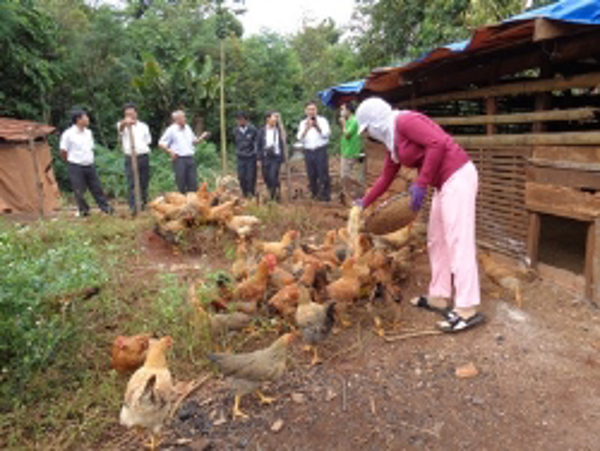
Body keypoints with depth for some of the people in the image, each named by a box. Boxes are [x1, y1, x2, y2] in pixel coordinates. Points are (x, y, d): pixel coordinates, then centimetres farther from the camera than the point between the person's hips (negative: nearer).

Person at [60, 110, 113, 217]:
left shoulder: (88, 132, 7)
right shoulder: (68, 134, -12)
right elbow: (63, 152, -6)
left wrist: (89, 160, 13)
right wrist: (71, 161, 5)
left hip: (90, 165, 5)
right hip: (76, 167, -5)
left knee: (97, 188, 10)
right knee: (79, 191, 4)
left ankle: (105, 207, 19)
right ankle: (83, 210, 20)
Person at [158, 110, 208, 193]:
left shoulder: (187, 128, 14)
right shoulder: (171, 130, -3)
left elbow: (194, 141, 23)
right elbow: (161, 143, -1)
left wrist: (202, 137, 6)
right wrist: (170, 150, -15)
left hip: (190, 158, 5)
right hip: (179, 159, -5)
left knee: (193, 182, 4)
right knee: (181, 183, -1)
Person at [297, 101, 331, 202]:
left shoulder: (322, 120, 7)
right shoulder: (303, 123, 14)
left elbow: (326, 134, -5)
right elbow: (300, 138, 3)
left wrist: (317, 126, -13)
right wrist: (307, 128, -9)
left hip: (320, 150, -3)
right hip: (308, 151, 3)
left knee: (323, 173, -7)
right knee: (311, 175, 4)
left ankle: (325, 195, 0)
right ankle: (315, 194, 15)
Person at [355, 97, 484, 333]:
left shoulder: (404, 121, -11)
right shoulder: (393, 141, 16)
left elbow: (438, 143, -23)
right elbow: (385, 179, 26)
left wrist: (420, 184, -22)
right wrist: (365, 202, 32)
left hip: (457, 176, -10)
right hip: (445, 183, 10)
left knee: (459, 242, -10)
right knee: (436, 242, 13)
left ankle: (468, 310, -5)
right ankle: (439, 298, 21)